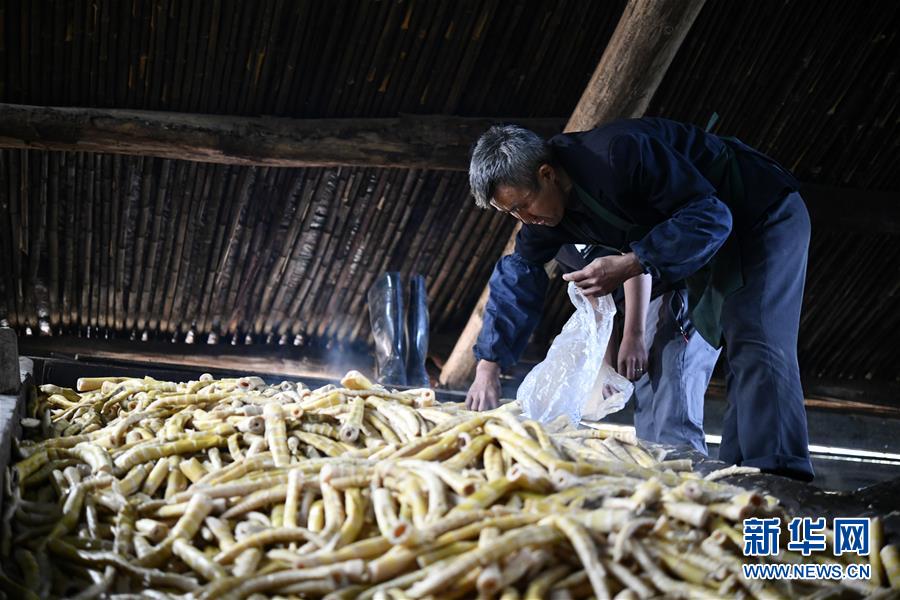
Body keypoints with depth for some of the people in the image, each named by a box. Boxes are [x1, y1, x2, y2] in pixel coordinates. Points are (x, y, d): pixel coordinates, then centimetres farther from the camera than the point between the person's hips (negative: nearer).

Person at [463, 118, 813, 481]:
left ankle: (776, 473, -31)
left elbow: (710, 216, -32)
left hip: (766, 216, -9)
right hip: (712, 244, 9)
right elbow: (518, 277, 1)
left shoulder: (621, 152, -34)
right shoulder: (547, 205, -7)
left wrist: (628, 265, -37)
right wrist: (487, 371, -3)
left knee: (755, 346, -24)